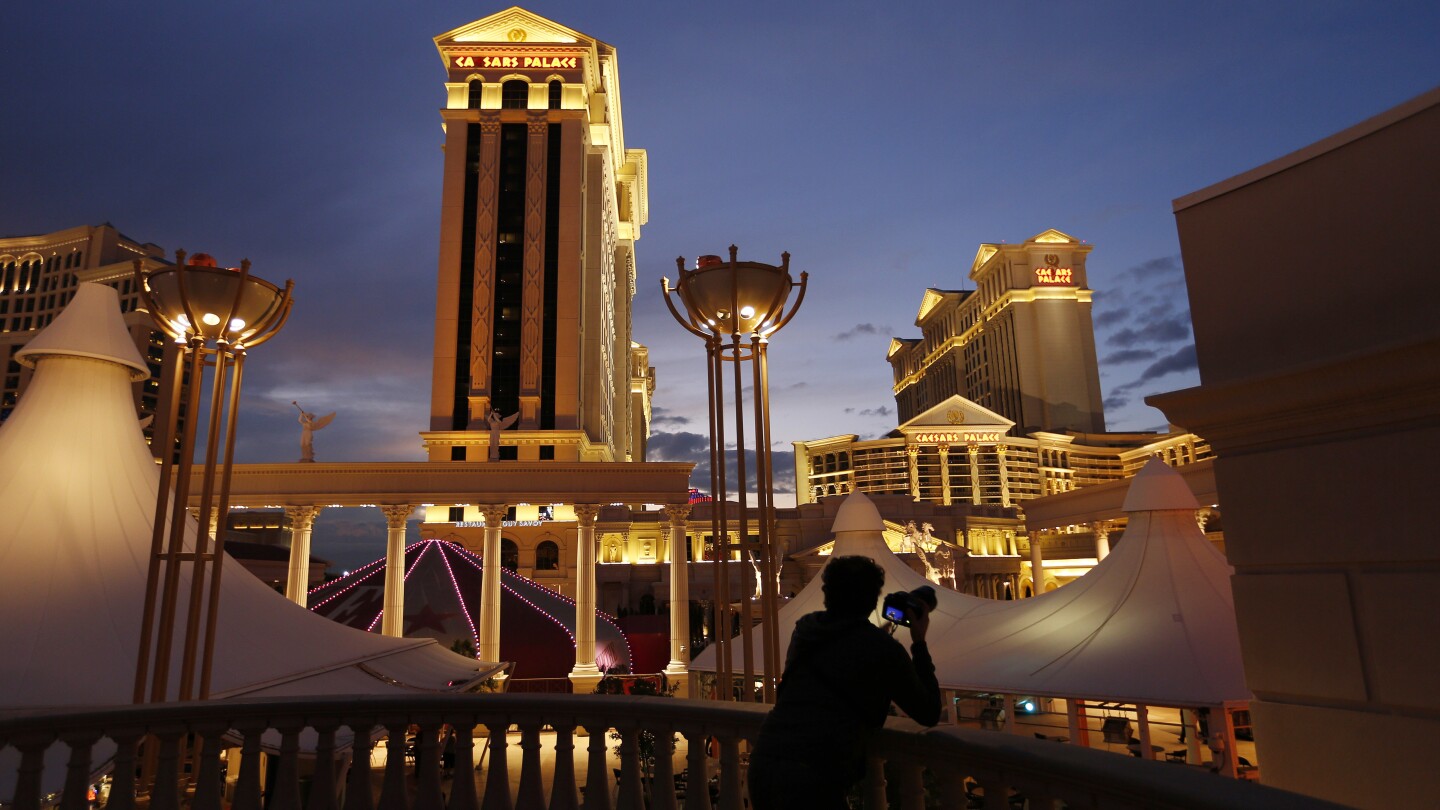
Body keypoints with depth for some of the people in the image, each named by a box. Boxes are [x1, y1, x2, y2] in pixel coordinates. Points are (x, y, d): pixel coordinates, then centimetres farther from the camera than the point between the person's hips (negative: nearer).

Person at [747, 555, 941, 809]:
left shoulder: (804, 628, 14)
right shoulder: (883, 647, -2)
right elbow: (930, 714, 11)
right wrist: (919, 643, 17)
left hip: (761, 765, 6)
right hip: (813, 780, -6)